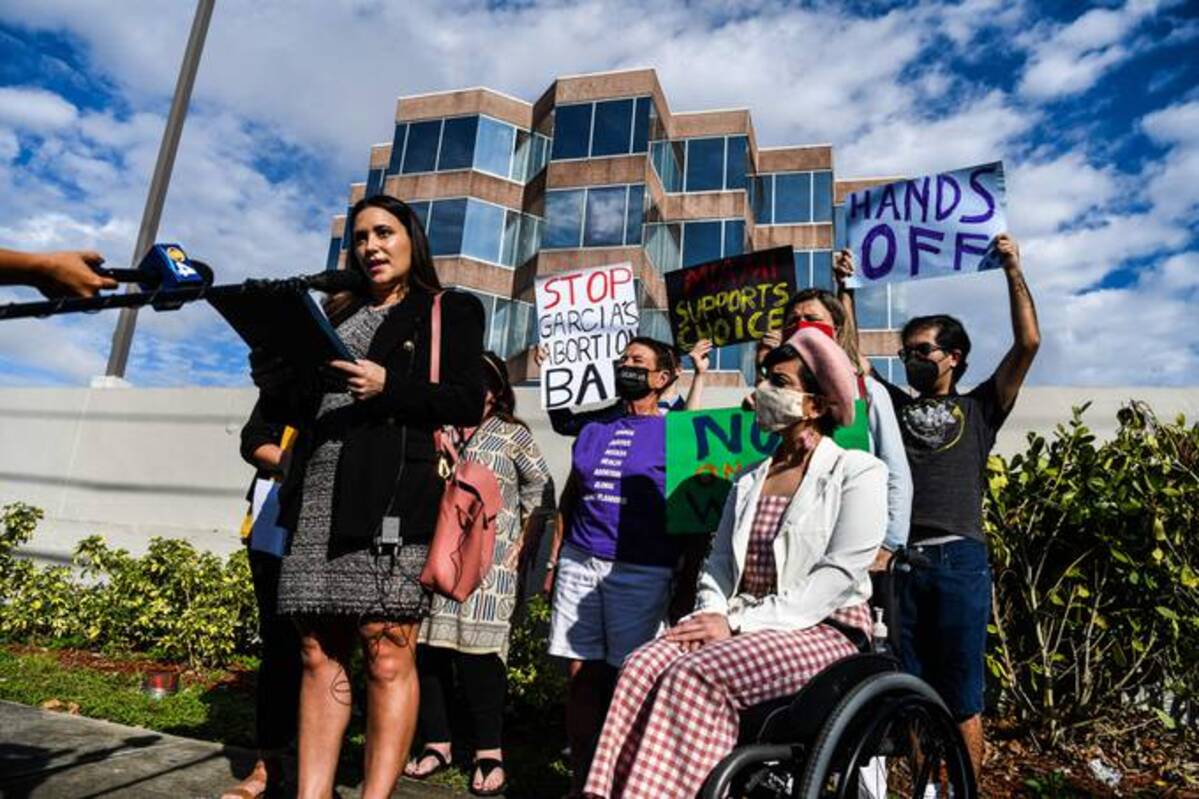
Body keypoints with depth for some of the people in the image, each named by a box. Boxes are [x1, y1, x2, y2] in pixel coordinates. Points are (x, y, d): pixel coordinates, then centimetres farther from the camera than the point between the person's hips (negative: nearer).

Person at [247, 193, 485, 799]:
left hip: (392, 498, -5)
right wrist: (276, 367, 2)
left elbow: (469, 404, -3)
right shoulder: (337, 312, 24)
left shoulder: (449, 312, 10)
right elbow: (291, 407, 22)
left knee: (387, 656, -5)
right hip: (319, 498, 5)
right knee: (319, 654, 6)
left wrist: (389, 387, -14)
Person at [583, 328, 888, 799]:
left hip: (819, 629, -5)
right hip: (737, 624, 5)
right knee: (645, 666, -24)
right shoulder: (749, 480, 17)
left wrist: (741, 623, -17)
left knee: (695, 676, -31)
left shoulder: (857, 471, -2)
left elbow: (840, 573, -12)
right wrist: (714, 614, -8)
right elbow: (719, 562, 15)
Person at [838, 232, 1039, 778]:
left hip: (958, 559, -2)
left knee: (961, 698, 6)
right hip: (897, 558, 2)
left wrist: (1013, 270, 6)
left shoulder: (978, 409, 13)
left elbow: (1028, 342, 5)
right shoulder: (895, 405, 18)